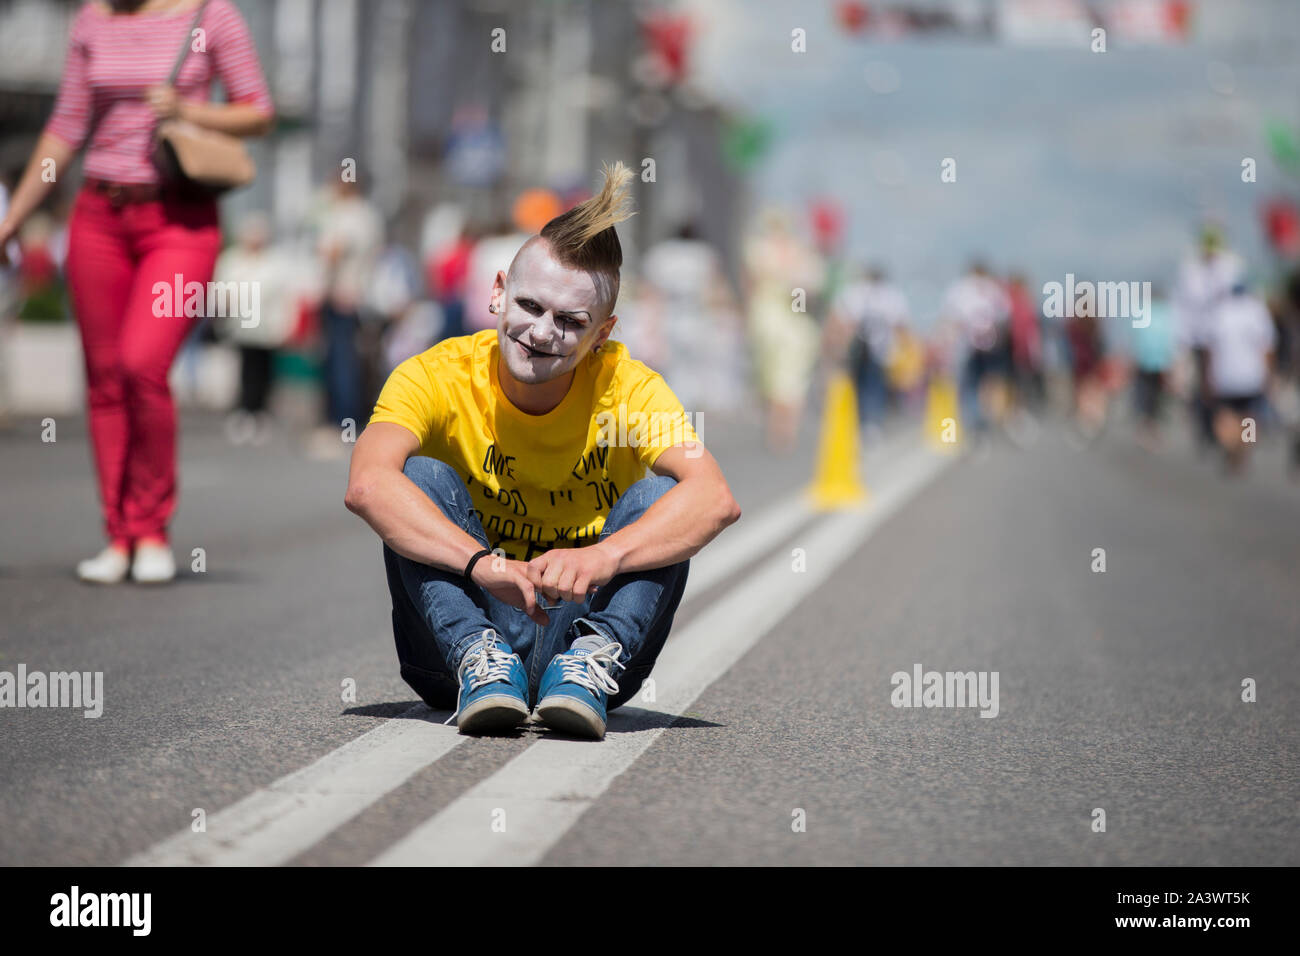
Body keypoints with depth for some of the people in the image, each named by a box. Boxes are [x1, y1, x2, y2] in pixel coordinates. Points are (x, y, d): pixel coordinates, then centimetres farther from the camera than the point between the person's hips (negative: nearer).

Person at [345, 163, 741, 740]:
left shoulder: (628, 388, -9)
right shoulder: (435, 377, -12)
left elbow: (715, 499, -27)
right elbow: (368, 483, -34)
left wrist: (605, 556, -46)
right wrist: (482, 562, -48)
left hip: (585, 622, 1)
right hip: (465, 629, -1)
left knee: (657, 496, -20)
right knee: (422, 479, -23)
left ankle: (589, 667, -31)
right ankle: (481, 662, -32)